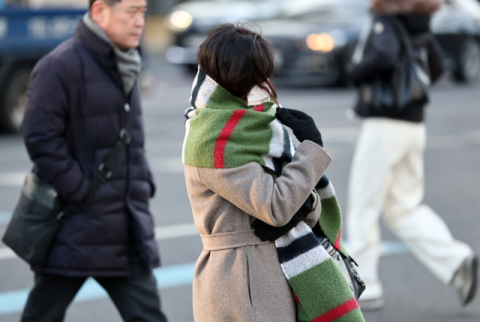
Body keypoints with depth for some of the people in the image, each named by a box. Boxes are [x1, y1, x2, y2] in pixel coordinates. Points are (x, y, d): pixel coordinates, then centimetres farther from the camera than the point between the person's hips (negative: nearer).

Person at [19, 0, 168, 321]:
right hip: (75, 229, -7)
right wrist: (80, 193, -17)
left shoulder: (126, 67, 14)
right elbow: (41, 138, -17)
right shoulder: (61, 65, -13)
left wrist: (144, 184, 11)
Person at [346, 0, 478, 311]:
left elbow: (384, 57, -36)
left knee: (363, 209, 5)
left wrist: (357, 72, -17)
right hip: (415, 125, 8)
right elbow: (436, 67, 22)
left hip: (383, 126, -8)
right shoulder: (418, 26, 9)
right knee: (405, 209, 14)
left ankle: (366, 288, 10)